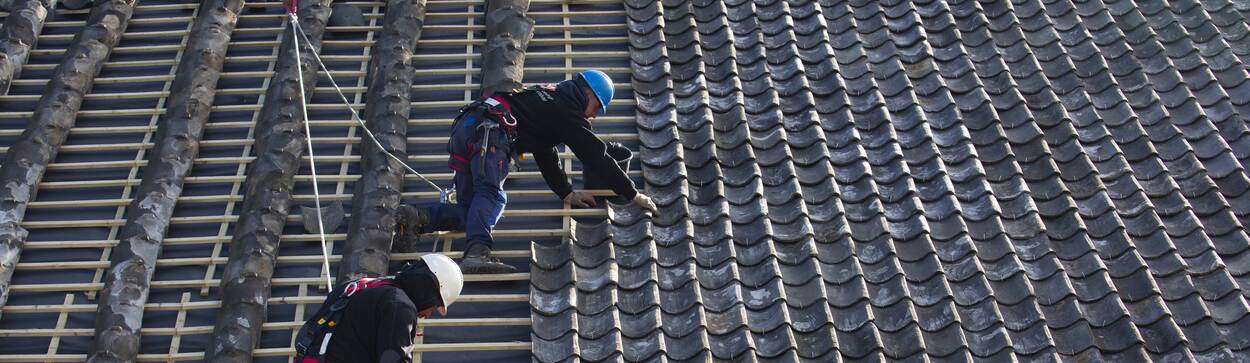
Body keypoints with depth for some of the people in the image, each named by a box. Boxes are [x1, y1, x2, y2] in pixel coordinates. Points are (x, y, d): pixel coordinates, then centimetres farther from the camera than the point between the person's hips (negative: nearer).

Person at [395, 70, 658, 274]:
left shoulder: (549, 98, 33)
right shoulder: (567, 109, 6)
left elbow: (545, 154, 40)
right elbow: (596, 156, 3)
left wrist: (567, 193, 40)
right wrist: (632, 194, 9)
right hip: (489, 130, -9)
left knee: (470, 211, 6)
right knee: (491, 195, -26)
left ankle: (416, 217, -12)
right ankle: (478, 252, -48)